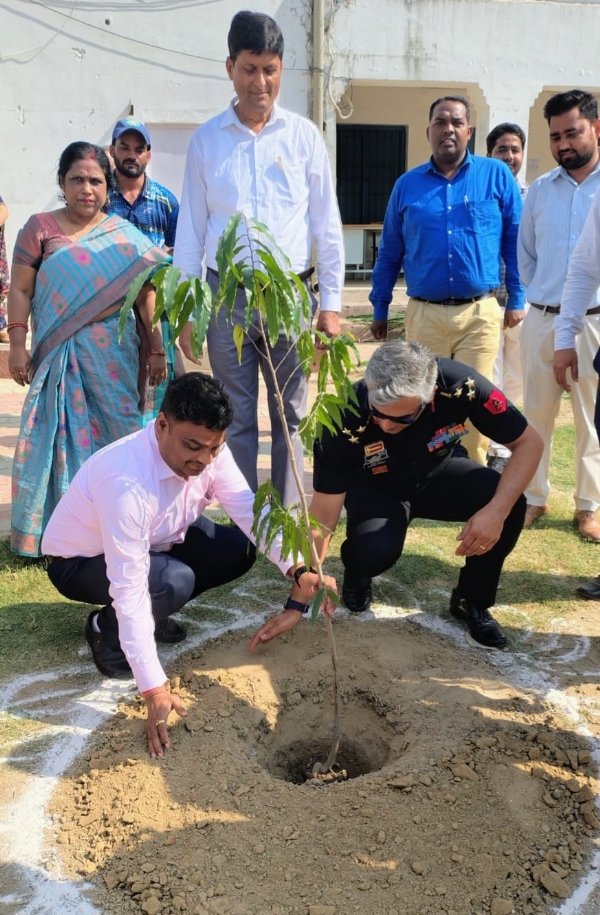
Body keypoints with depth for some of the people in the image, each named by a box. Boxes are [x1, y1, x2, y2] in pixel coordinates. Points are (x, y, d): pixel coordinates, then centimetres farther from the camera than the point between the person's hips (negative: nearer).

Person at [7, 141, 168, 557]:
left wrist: (157, 349, 5)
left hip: (114, 351, 1)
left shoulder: (125, 236, 8)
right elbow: (21, 290, 2)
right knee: (61, 434, 2)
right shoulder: (41, 228, 4)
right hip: (60, 353, -1)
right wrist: (17, 346, -5)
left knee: (116, 430, 4)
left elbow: (146, 294, 8)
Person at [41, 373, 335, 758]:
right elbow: (129, 588, -41)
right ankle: (106, 629, -3)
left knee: (240, 549, -11)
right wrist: (154, 688, -41)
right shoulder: (127, 481, -41)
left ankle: (150, 615, 9)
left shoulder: (210, 452, -20)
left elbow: (251, 511, -20)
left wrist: (297, 570, -37)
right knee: (174, 582, -34)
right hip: (80, 561, -7)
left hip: (154, 543, 7)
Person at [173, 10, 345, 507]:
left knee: (290, 415, 6)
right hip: (226, 296, 0)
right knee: (237, 419, 6)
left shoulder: (303, 135, 4)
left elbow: (327, 224, 4)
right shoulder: (206, 140, 5)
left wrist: (331, 303, -1)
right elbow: (190, 230, 6)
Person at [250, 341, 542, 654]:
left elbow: (529, 442, -21)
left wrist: (497, 510, -38)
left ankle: (472, 601, -1)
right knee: (375, 550, -33)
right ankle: (357, 574, 6)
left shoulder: (461, 386, -33)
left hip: (440, 474, 2)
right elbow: (323, 515, -28)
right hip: (376, 487, -2)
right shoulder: (347, 418, -35)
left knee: (510, 504, -27)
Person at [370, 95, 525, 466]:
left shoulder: (497, 175, 4)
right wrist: (380, 309, 12)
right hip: (424, 314, 2)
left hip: (481, 313, -1)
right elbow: (389, 252, 13)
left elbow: (516, 241, 5)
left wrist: (517, 298, 1)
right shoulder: (408, 184, 9)